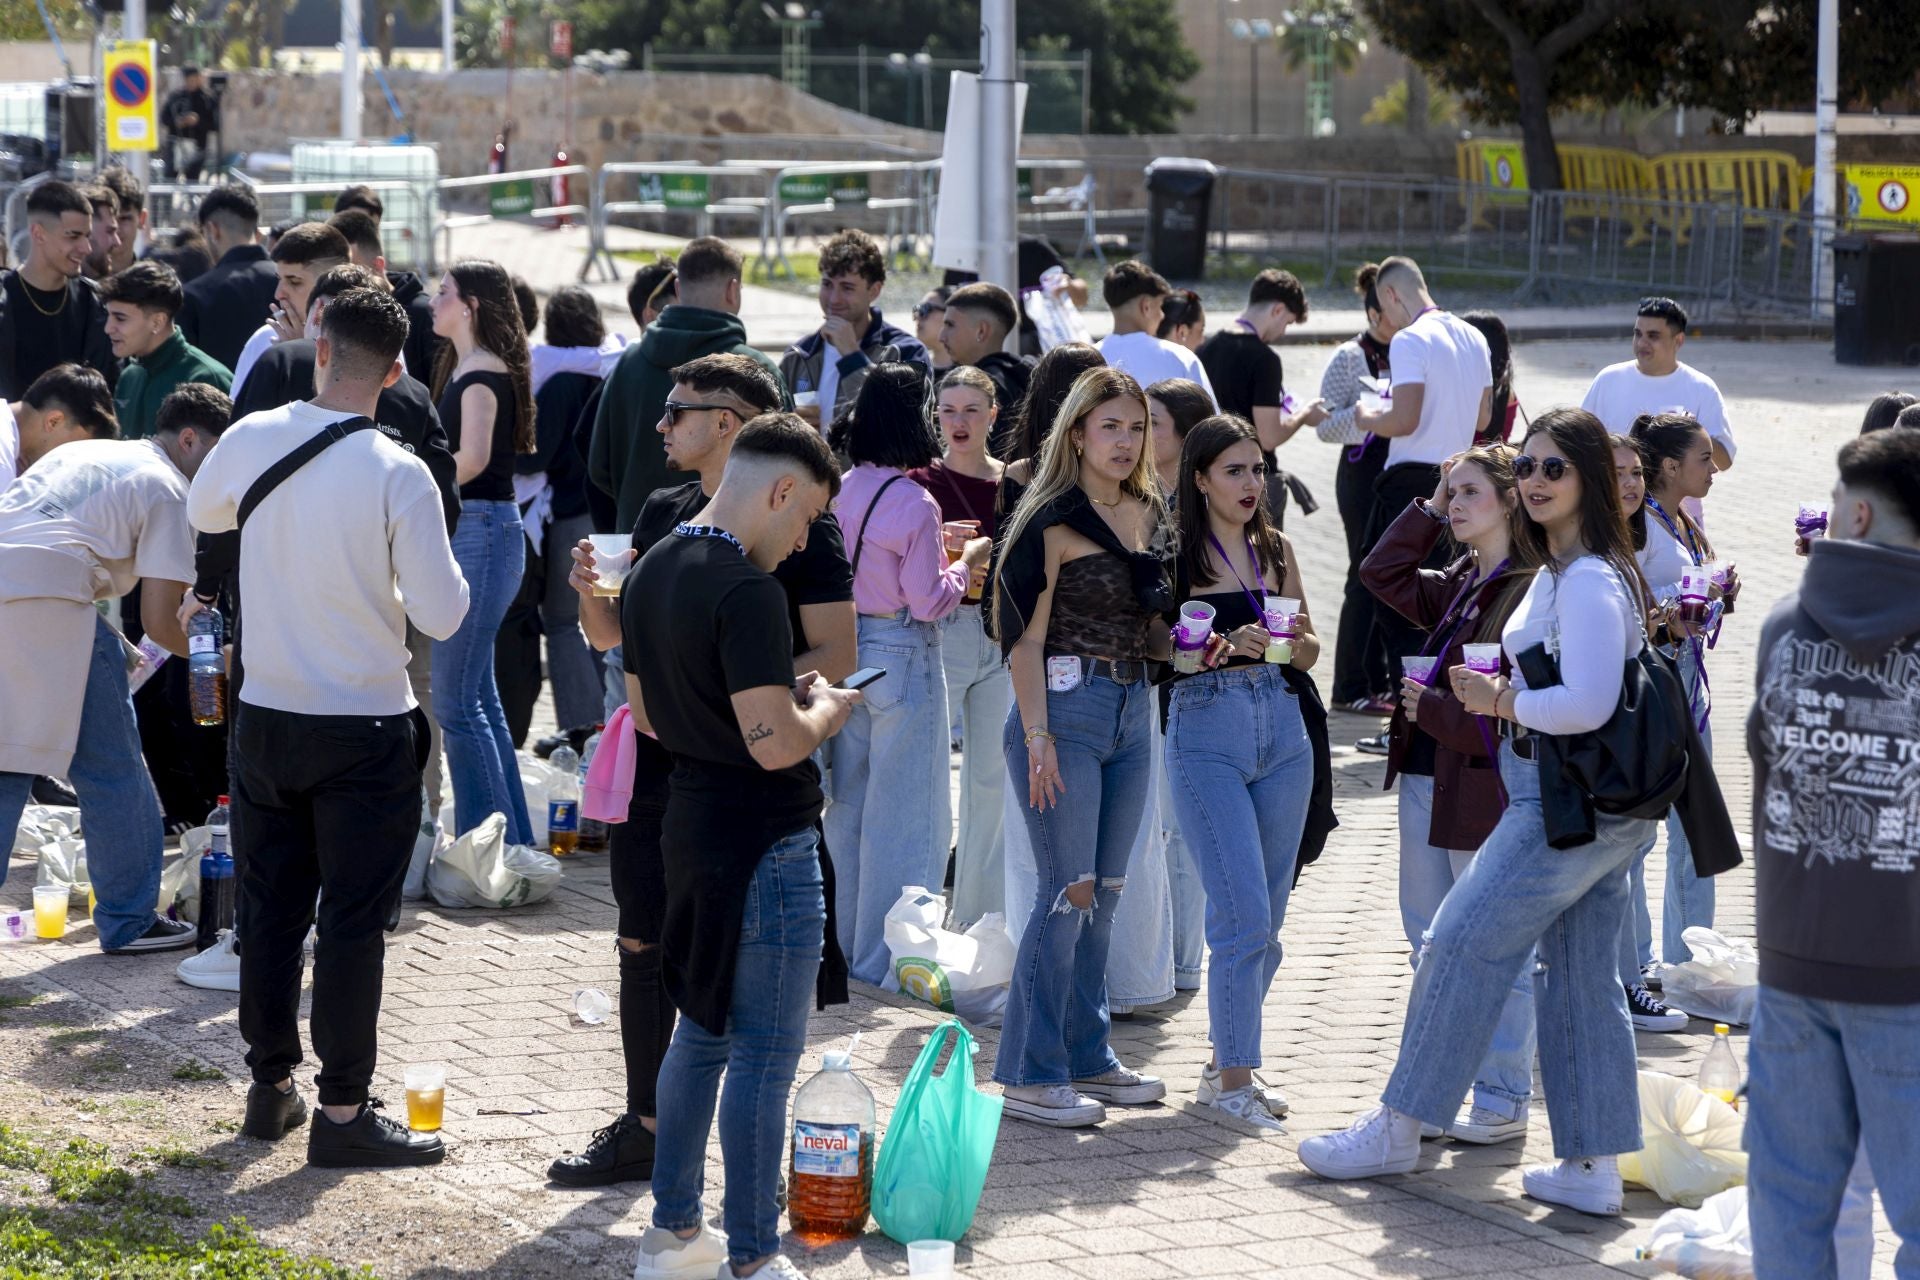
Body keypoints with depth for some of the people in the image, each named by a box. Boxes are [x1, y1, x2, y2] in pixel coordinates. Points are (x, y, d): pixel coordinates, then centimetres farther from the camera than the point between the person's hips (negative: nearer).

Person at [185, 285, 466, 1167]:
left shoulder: (253, 439, -5)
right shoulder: (398, 476, -18)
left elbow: (202, 511, 17)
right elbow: (441, 614, -15)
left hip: (266, 720, 4)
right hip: (366, 731, -4)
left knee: (269, 909, 15)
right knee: (354, 923, 2)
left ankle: (270, 1087, 25)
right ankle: (342, 1112, 5)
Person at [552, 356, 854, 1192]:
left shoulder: (801, 527, -8)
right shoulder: (662, 513, 12)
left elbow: (837, 656, -11)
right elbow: (612, 635, 17)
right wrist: (589, 590, -5)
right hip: (655, 768, 6)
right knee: (643, 947, 10)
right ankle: (644, 1130, 20)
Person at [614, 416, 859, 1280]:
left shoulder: (650, 571, 7)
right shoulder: (746, 590, -22)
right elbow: (776, 744, -27)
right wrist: (827, 709, -6)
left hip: (692, 826, 9)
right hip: (765, 843, -9)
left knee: (702, 1030, 20)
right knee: (765, 1054, -2)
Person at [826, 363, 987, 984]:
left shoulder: (841, 491, 2)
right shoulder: (914, 503, -17)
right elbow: (928, 601, -14)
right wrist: (967, 562, 2)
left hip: (846, 648, 7)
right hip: (902, 658, -7)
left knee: (847, 801, 16)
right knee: (902, 810, 2)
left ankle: (845, 943, 25)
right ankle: (884, 955, 6)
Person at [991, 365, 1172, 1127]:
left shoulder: (1148, 515, 12)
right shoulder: (1054, 520, -9)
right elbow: (1026, 636, -12)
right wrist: (1038, 736, -18)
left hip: (1132, 710, 7)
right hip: (1067, 705, -7)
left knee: (1106, 892, 11)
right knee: (1068, 891, -7)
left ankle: (1085, 1055, 20)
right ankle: (1030, 1074, -1)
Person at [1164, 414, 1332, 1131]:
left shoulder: (1276, 549, 12)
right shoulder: (1176, 553, -5)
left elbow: (1309, 652, 17)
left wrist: (1296, 641, -5)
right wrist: (1226, 646, -20)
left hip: (1283, 729, 6)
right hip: (1206, 732, -6)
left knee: (1266, 919, 9)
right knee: (1244, 916, -11)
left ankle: (1226, 1064, 21)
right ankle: (1232, 1079, -2)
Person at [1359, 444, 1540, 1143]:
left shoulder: (1532, 589, -13)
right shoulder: (1459, 585, 14)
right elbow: (1382, 573, 19)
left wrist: (1434, 708, -17)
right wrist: (1429, 511, 11)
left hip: (1487, 788, -9)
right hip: (1427, 781, 9)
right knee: (1432, 946, 15)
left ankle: (1502, 1100, 7)